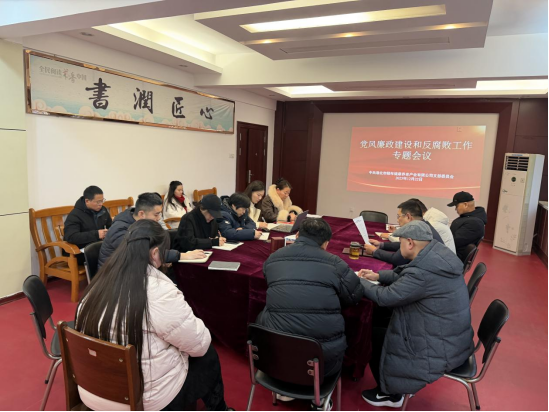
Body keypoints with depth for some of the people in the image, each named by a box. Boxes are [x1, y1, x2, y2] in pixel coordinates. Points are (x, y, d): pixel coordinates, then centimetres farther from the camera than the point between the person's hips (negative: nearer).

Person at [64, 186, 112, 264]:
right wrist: (96, 234, -30)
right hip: (79, 252, -7)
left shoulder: (103, 210, 8)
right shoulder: (75, 215, -11)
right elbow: (70, 237, -25)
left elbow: (111, 226, 23)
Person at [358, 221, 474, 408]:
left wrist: (359, 281, -6)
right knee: (379, 322, 14)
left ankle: (390, 394, 23)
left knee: (372, 334, 2)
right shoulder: (438, 254, -2)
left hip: (442, 349, -9)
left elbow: (385, 297, -22)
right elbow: (405, 277, 14)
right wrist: (378, 276, 10)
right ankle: (401, 383, 30)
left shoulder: (424, 271, -31)